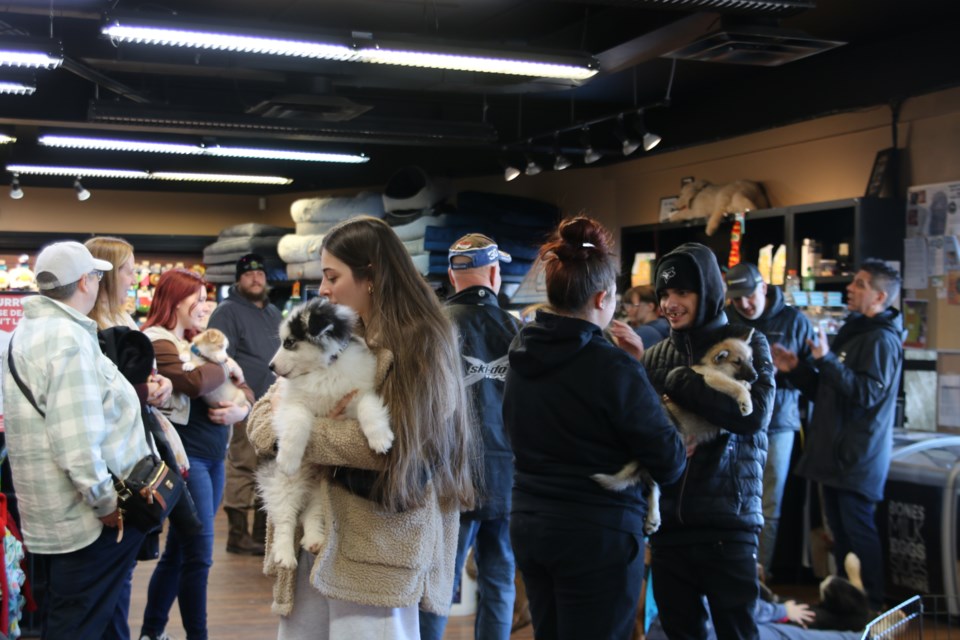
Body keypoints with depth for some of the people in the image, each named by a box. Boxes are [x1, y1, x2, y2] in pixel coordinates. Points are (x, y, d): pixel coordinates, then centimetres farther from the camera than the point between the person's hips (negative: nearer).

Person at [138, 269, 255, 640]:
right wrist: (226, 367, -8)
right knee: (198, 554, -6)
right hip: (184, 454, -8)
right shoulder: (157, 341, -9)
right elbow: (195, 382, -26)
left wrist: (241, 408, -7)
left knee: (179, 549, 15)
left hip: (213, 456, 8)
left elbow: (242, 388, 15)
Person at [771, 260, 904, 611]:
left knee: (858, 529, -5)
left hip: (858, 456, -9)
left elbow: (868, 393, -24)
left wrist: (827, 360, -25)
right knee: (839, 528, 14)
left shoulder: (881, 339, -12)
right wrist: (796, 368, 8)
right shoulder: (853, 333, 18)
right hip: (837, 451, 9)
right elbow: (828, 391, 21)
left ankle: (872, 604, 5)